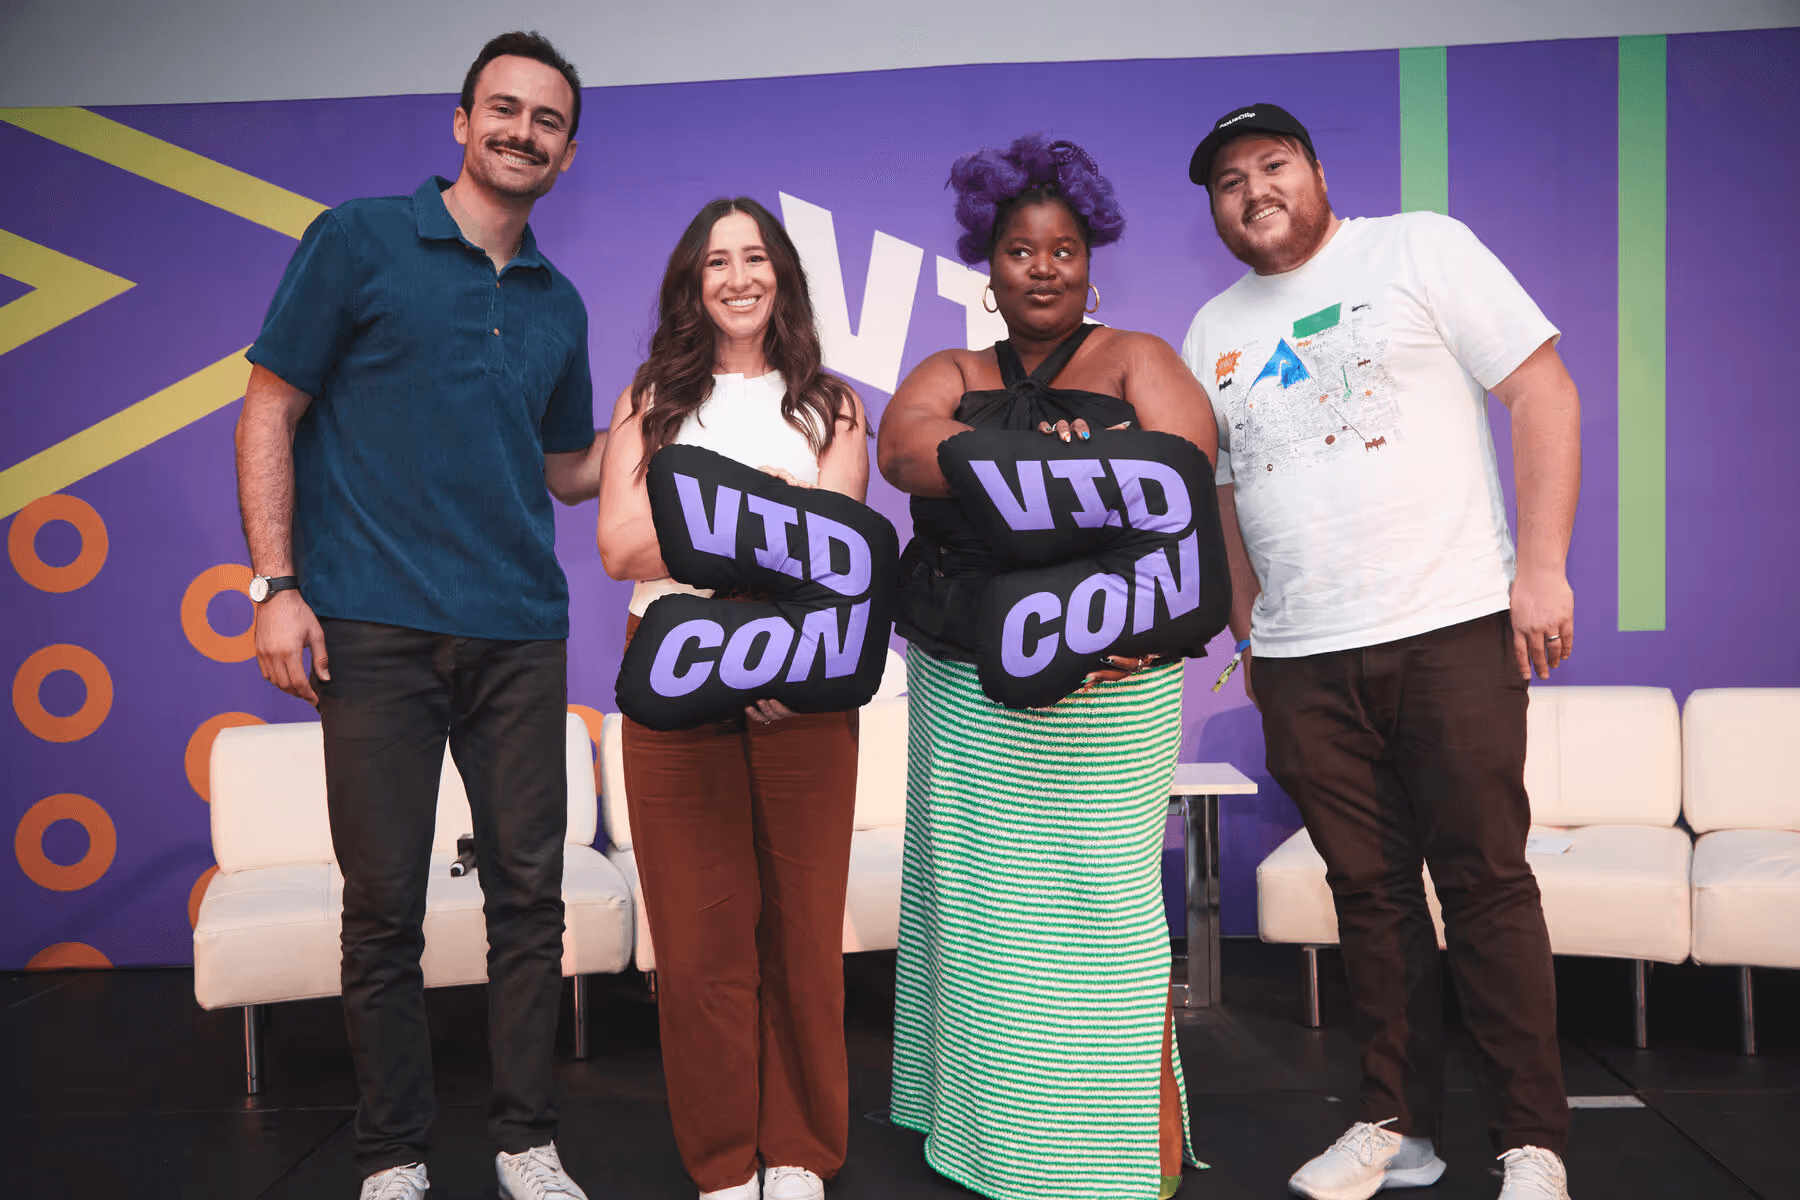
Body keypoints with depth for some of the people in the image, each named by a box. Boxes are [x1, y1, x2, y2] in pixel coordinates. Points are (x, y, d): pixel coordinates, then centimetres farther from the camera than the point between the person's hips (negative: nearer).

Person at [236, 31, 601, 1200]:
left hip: (520, 632, 4)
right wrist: (275, 585, -9)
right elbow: (270, 413, 0)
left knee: (529, 893, 5)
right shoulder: (360, 239, 3)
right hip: (375, 625, -4)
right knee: (385, 904, 2)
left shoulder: (558, 305, 16)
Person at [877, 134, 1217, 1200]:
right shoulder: (950, 373, 17)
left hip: (1100, 681, -3)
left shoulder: (1135, 359, 10)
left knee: (1102, 900, -4)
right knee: (978, 901, 6)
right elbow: (905, 448, -6)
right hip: (962, 688, 4)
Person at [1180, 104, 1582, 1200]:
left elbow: (1545, 392, -3)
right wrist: (1249, 629, 15)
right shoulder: (1213, 332, 15)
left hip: (1451, 627, -4)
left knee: (1487, 880, 0)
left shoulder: (1420, 249, 2)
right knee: (1369, 890, 9)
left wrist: (1542, 567, -10)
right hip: (1300, 659, 4)